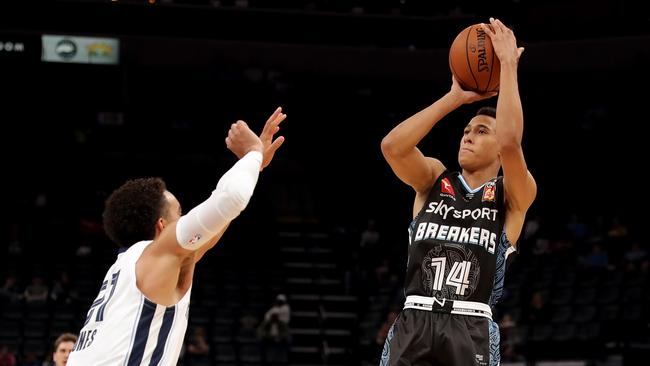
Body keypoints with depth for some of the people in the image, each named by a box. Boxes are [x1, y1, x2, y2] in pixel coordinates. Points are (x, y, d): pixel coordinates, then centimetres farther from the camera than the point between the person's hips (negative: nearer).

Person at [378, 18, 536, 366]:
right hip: (413, 324, 2)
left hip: (471, 330, -2)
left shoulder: (512, 197, 6)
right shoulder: (434, 179, 14)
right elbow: (392, 147, -6)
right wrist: (455, 98, -2)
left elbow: (510, 143, -15)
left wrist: (508, 66, -9)